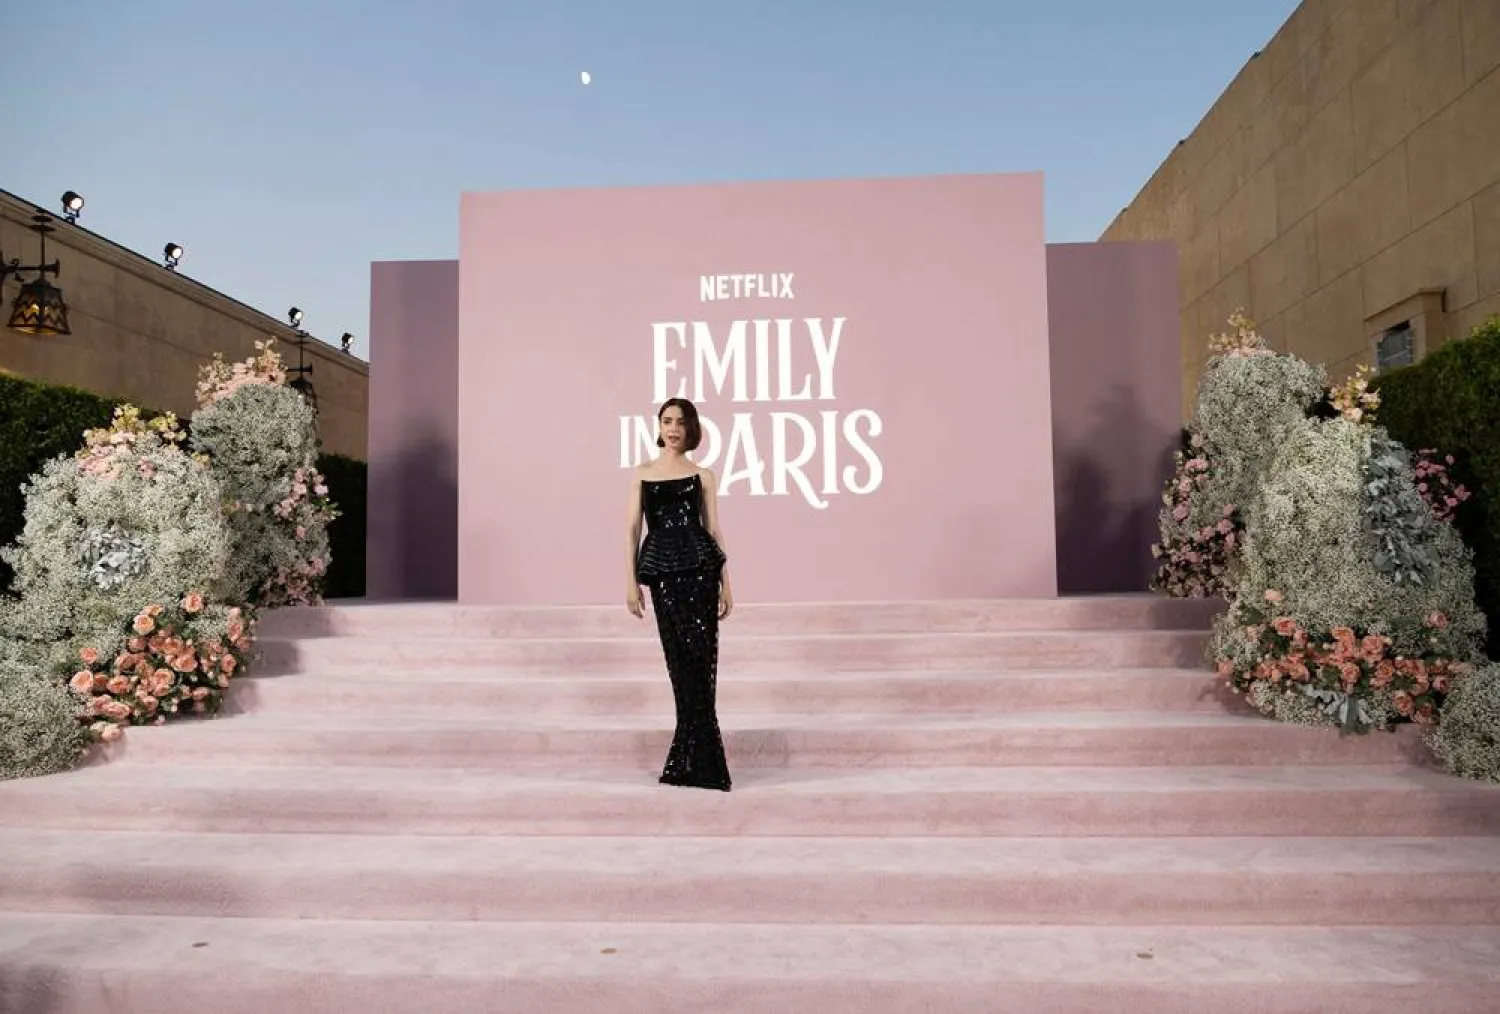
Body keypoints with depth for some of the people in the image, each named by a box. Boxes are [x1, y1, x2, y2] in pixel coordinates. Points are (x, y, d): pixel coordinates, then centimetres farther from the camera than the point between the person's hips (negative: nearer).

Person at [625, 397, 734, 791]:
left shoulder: (702, 476, 10)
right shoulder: (643, 473, 13)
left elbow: (714, 529, 8)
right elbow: (633, 528, 9)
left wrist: (726, 583, 3)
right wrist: (631, 581, 1)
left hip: (699, 565, -1)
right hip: (661, 567, 1)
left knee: (699, 656, -6)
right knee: (681, 658, 2)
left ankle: (693, 762, 4)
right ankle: (697, 761, 12)